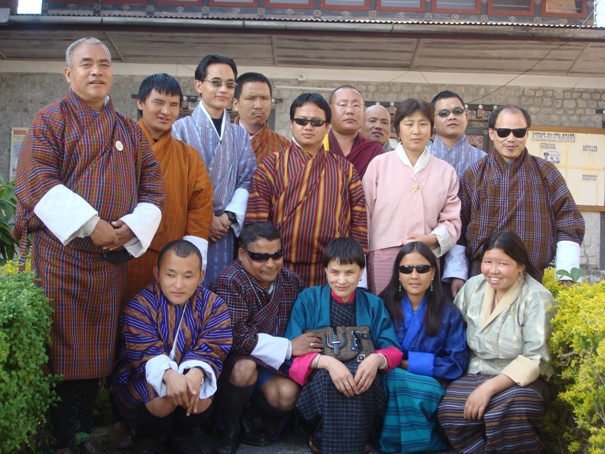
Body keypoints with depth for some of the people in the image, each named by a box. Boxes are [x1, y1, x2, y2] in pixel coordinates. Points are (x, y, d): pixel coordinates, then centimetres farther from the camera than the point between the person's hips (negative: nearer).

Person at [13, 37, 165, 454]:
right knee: (58, 347, 0)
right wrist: (90, 225, -18)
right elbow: (36, 181, -11)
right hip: (58, 253, -3)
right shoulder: (50, 120, 3)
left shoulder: (130, 132, 15)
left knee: (96, 352, 8)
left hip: (112, 258, 4)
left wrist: (133, 226, -9)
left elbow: (153, 188, 11)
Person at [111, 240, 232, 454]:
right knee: (164, 399, -33)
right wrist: (169, 374, -48)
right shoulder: (140, 304, -16)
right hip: (144, 376, -2)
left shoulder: (213, 304, -7)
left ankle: (182, 436, 8)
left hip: (189, 375, 3)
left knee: (201, 397, -29)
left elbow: (210, 349, -19)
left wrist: (196, 373, -43)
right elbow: (146, 351, -27)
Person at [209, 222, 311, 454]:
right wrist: (288, 347, -22)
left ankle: (249, 416, 10)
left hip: (271, 364, 4)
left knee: (288, 395, -24)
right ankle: (230, 426, -5)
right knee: (245, 366, -35)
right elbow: (236, 336, -28)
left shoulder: (292, 281, -1)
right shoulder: (230, 282, -20)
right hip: (231, 361, -4)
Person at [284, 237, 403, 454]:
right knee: (325, 378, -35)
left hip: (361, 376, 1)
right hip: (319, 383, -1)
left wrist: (377, 359, -27)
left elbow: (393, 350, -1)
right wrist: (327, 362, -29)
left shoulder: (374, 304, 8)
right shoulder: (307, 300, 2)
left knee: (363, 374, -33)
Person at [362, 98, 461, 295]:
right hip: (383, 259, -2)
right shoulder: (379, 165, 5)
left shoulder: (446, 172, 11)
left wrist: (432, 239, -10)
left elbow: (452, 221, 9)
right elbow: (364, 216, 5)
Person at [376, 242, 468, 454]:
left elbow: (458, 363, -1)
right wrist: (393, 363, -18)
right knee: (391, 379, -34)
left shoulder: (449, 314, 5)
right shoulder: (384, 305, 7)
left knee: (398, 382, -34)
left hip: (430, 387, -1)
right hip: (388, 383, 1)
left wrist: (410, 363, -10)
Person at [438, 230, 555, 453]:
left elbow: (535, 358, -15)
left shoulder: (537, 298, -9)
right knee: (449, 410, -27)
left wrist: (490, 387, -25)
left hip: (521, 381, -3)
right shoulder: (472, 286, 6)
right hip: (475, 375, 3)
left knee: (511, 408, -35)